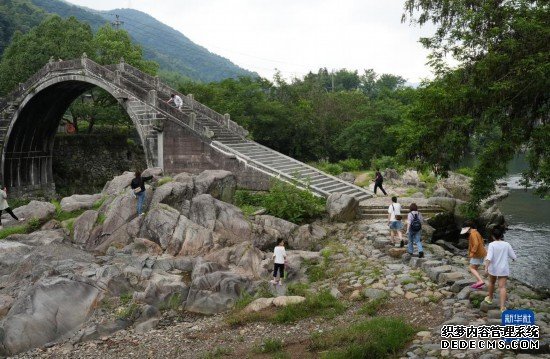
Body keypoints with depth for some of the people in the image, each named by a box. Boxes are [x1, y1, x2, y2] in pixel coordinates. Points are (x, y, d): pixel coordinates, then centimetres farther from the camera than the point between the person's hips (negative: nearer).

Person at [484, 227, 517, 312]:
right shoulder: (507, 244, -6)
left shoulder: (492, 245, -14)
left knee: (491, 283, 24)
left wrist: (486, 268, -27)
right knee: (502, 287, -1)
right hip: (503, 269, 1)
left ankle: (490, 298, 43)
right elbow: (513, 256, 1)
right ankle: (502, 307, -10)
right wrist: (514, 258, 25)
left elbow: (489, 257, -24)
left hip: (493, 268, -1)